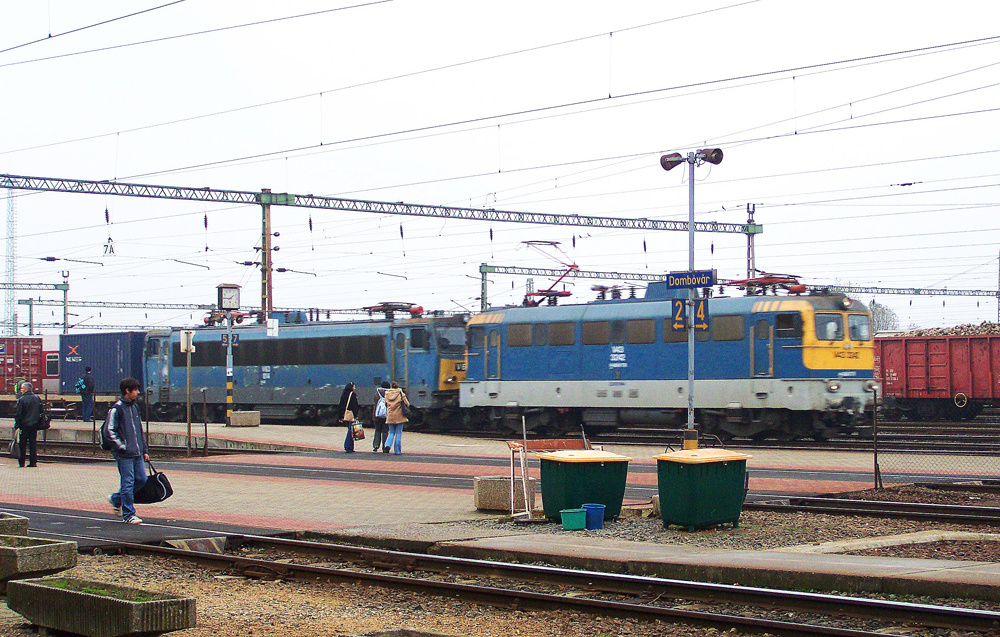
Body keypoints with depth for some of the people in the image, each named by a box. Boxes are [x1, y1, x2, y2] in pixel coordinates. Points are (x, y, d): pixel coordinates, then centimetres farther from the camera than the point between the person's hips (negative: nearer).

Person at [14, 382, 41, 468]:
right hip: (35, 424, 5)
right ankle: (33, 462, 4)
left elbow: (18, 414, -11)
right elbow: (41, 412, 11)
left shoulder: (22, 400, -12)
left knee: (22, 444, 4)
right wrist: (38, 421, 19)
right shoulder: (37, 398, 4)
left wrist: (16, 425, -4)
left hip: (24, 424, -4)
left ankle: (21, 462, 6)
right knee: (33, 443, 8)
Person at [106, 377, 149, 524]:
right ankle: (128, 515, 3)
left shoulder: (135, 407, 16)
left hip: (137, 453, 8)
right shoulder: (116, 409, -8)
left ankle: (116, 499, 25)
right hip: (124, 455, -8)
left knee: (141, 479, 7)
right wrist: (122, 446, -17)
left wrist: (145, 450, 19)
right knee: (128, 483, -5)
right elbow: (110, 431, -11)